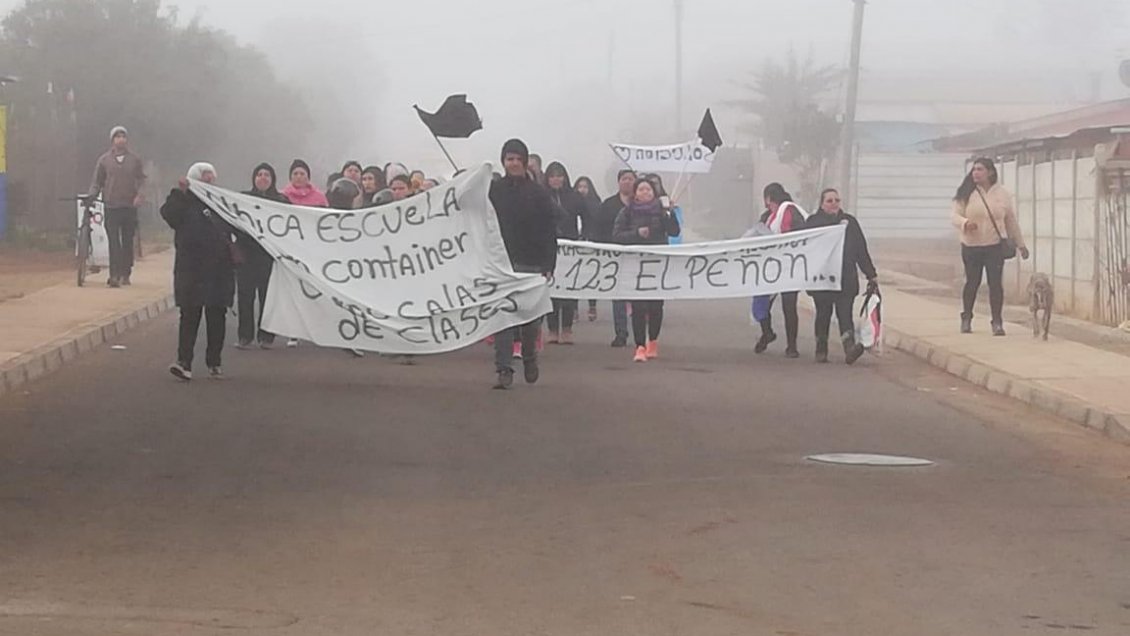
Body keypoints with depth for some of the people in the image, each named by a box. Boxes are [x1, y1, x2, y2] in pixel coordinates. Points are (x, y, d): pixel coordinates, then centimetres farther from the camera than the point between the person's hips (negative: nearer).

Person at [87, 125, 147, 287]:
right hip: (111, 206, -1)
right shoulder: (104, 160, 7)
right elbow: (97, 181, 9)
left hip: (130, 206, 1)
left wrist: (140, 195, -10)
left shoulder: (135, 160, 8)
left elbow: (142, 180, 8)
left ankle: (125, 274, 15)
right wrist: (91, 195, -8)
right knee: (113, 242, -8)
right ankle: (114, 275, -12)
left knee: (128, 242, 6)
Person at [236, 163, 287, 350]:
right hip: (245, 254, 1)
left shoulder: (281, 201, 6)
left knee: (267, 295, 0)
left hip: (269, 255, -1)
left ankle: (265, 336, 7)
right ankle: (245, 336, 6)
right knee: (245, 295, 0)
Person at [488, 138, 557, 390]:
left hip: (531, 263, 0)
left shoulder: (538, 194, 3)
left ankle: (529, 357, 30)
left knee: (531, 317, 3)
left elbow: (549, 233, 1)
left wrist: (549, 266, -8)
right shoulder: (493, 191, 5)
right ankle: (504, 369, -4)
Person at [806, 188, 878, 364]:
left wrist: (871, 275, 12)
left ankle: (849, 347, -23)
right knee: (823, 312, 6)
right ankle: (821, 350, 19)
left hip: (846, 279, 1)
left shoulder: (849, 222, 12)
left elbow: (861, 250, 13)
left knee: (845, 312, -10)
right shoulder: (813, 222, 5)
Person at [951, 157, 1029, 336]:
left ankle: (997, 322, 0)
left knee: (996, 283, -6)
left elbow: (1011, 221, 10)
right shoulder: (966, 194, -1)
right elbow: (955, 215, -2)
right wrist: (965, 223, -25)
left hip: (995, 246, 0)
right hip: (971, 246, 0)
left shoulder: (1003, 194, 2)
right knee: (972, 282, 9)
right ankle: (966, 318, 27)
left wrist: (1020, 244, 13)